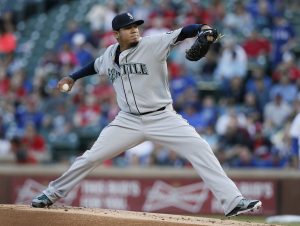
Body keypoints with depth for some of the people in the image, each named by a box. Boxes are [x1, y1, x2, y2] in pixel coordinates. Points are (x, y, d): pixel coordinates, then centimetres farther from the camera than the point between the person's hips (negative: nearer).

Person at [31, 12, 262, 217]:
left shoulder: (153, 44, -12)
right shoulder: (110, 54, 3)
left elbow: (181, 33, -28)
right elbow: (95, 66, 27)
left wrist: (202, 28, -45)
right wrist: (72, 77, 21)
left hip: (163, 118, -3)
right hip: (128, 121, 3)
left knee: (201, 150, -19)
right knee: (91, 157, 2)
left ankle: (233, 202, -19)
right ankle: (53, 193, 20)